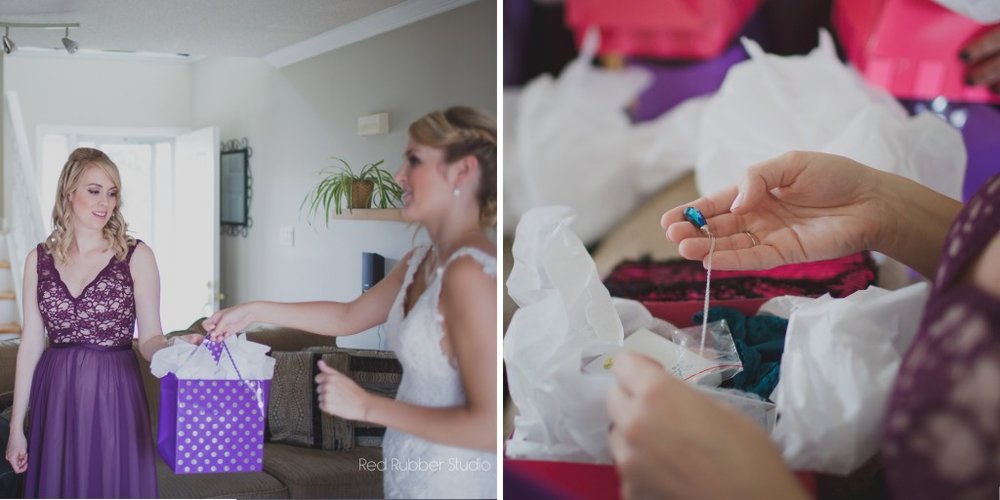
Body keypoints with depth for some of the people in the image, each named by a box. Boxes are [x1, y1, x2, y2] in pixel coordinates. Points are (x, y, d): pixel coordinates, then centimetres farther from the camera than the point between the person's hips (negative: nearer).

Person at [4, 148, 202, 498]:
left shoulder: (136, 256, -2)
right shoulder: (39, 259, 6)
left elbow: (150, 338, -5)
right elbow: (31, 344, 6)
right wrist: (16, 426, 5)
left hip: (115, 396, -2)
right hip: (56, 398, 2)